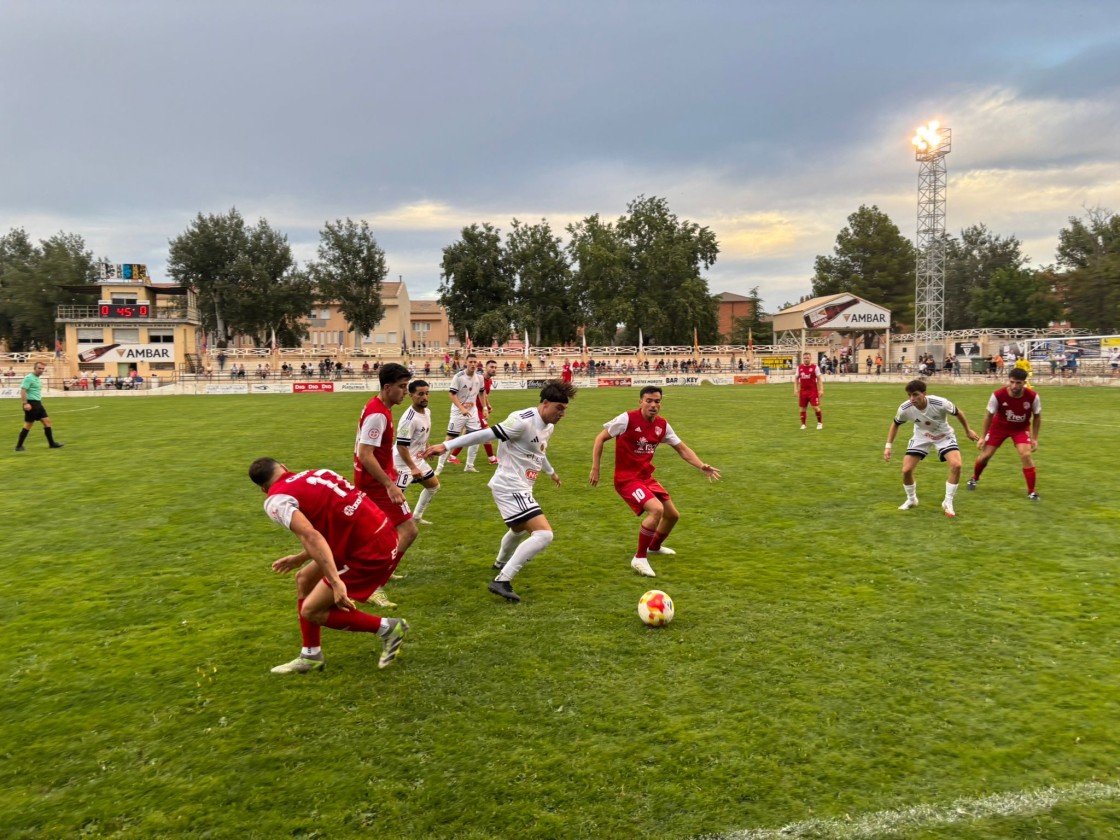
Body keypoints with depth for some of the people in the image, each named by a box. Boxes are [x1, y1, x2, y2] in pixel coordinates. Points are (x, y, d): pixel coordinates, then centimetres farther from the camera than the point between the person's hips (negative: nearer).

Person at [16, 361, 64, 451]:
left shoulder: (37, 379, 16)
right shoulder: (29, 378, -12)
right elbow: (23, 391, -18)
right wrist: (25, 403, -25)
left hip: (38, 404, 9)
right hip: (31, 404, -9)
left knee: (47, 421, 5)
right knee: (28, 425, -3)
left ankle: (52, 443, 8)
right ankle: (19, 446, 6)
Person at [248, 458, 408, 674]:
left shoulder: (276, 500, -6)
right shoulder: (313, 475, 17)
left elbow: (311, 537, -23)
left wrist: (336, 583, -27)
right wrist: (300, 558, 33)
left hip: (369, 551, -9)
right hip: (381, 534, 9)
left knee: (312, 611, 4)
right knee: (304, 579, 20)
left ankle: (387, 628, 11)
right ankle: (311, 655, 29)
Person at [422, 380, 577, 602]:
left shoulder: (548, 426, 9)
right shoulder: (523, 421, -22)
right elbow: (486, 434, -25)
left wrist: (550, 471, 47)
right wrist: (445, 445, -26)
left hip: (519, 488, 10)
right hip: (510, 487, -10)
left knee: (520, 529, 35)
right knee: (544, 534, -21)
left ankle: (502, 562, 63)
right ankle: (502, 581, -20)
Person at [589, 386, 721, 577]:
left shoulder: (662, 425, 0)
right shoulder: (627, 419, -17)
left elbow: (682, 448, 7)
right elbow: (600, 438, -9)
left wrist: (701, 466, -7)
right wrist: (595, 468, -12)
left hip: (647, 477, 7)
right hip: (626, 478, -7)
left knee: (673, 515, 14)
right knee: (657, 510, -27)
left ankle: (654, 546, 43)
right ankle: (640, 559, -12)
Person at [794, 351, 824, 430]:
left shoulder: (815, 367, -4)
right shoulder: (799, 367, 5)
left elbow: (819, 379, -2)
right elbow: (796, 379, 13)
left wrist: (821, 389, -9)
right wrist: (796, 389, 3)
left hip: (813, 390, -3)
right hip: (803, 391, 3)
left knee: (816, 407, -8)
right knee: (802, 408, 6)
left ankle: (820, 423, 10)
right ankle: (803, 424, 17)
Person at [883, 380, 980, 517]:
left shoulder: (940, 403, -33)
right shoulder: (905, 409, -26)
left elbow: (958, 413, -10)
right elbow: (895, 424, -3)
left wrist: (968, 431, 4)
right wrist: (888, 446, -7)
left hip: (944, 436, -2)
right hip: (921, 437, 2)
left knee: (956, 465, -23)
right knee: (906, 470, -9)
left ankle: (948, 503, -4)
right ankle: (911, 500, 22)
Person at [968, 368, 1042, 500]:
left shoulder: (1033, 396, -26)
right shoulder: (998, 395, -28)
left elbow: (1037, 416, -6)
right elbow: (989, 415, -11)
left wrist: (1034, 438, -5)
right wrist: (983, 437, -6)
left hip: (1021, 428, 0)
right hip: (999, 426, 0)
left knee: (1025, 454, -19)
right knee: (985, 455, 2)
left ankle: (1031, 492, -6)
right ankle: (974, 479, 34)